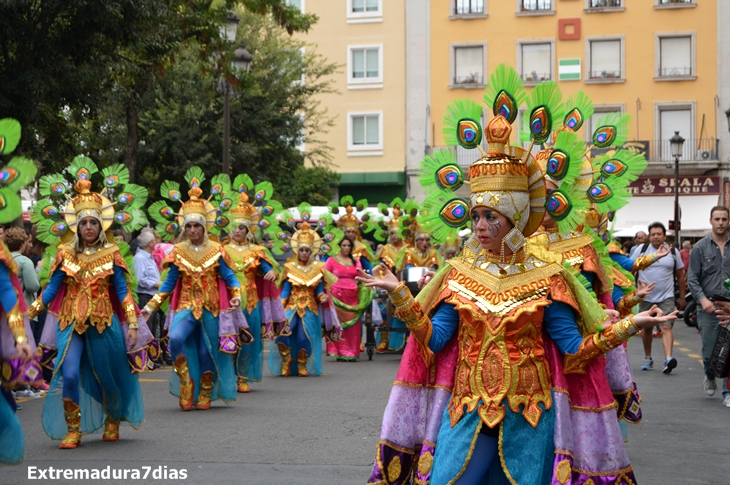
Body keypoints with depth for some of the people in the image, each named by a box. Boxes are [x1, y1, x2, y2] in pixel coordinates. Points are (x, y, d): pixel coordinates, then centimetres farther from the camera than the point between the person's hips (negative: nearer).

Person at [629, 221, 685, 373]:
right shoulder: (641, 250, 0)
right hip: (646, 297, 1)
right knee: (646, 328, 13)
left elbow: (680, 276, 10)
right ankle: (648, 358, 28)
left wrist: (682, 298, 10)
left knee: (666, 327, -15)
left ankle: (668, 359, -27)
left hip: (666, 298, -1)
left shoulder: (673, 252, 3)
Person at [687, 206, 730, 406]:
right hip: (708, 307, 0)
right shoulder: (700, 247, 3)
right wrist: (703, 299, -14)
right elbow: (692, 278, 1)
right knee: (709, 350, 6)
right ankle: (710, 377, 36)